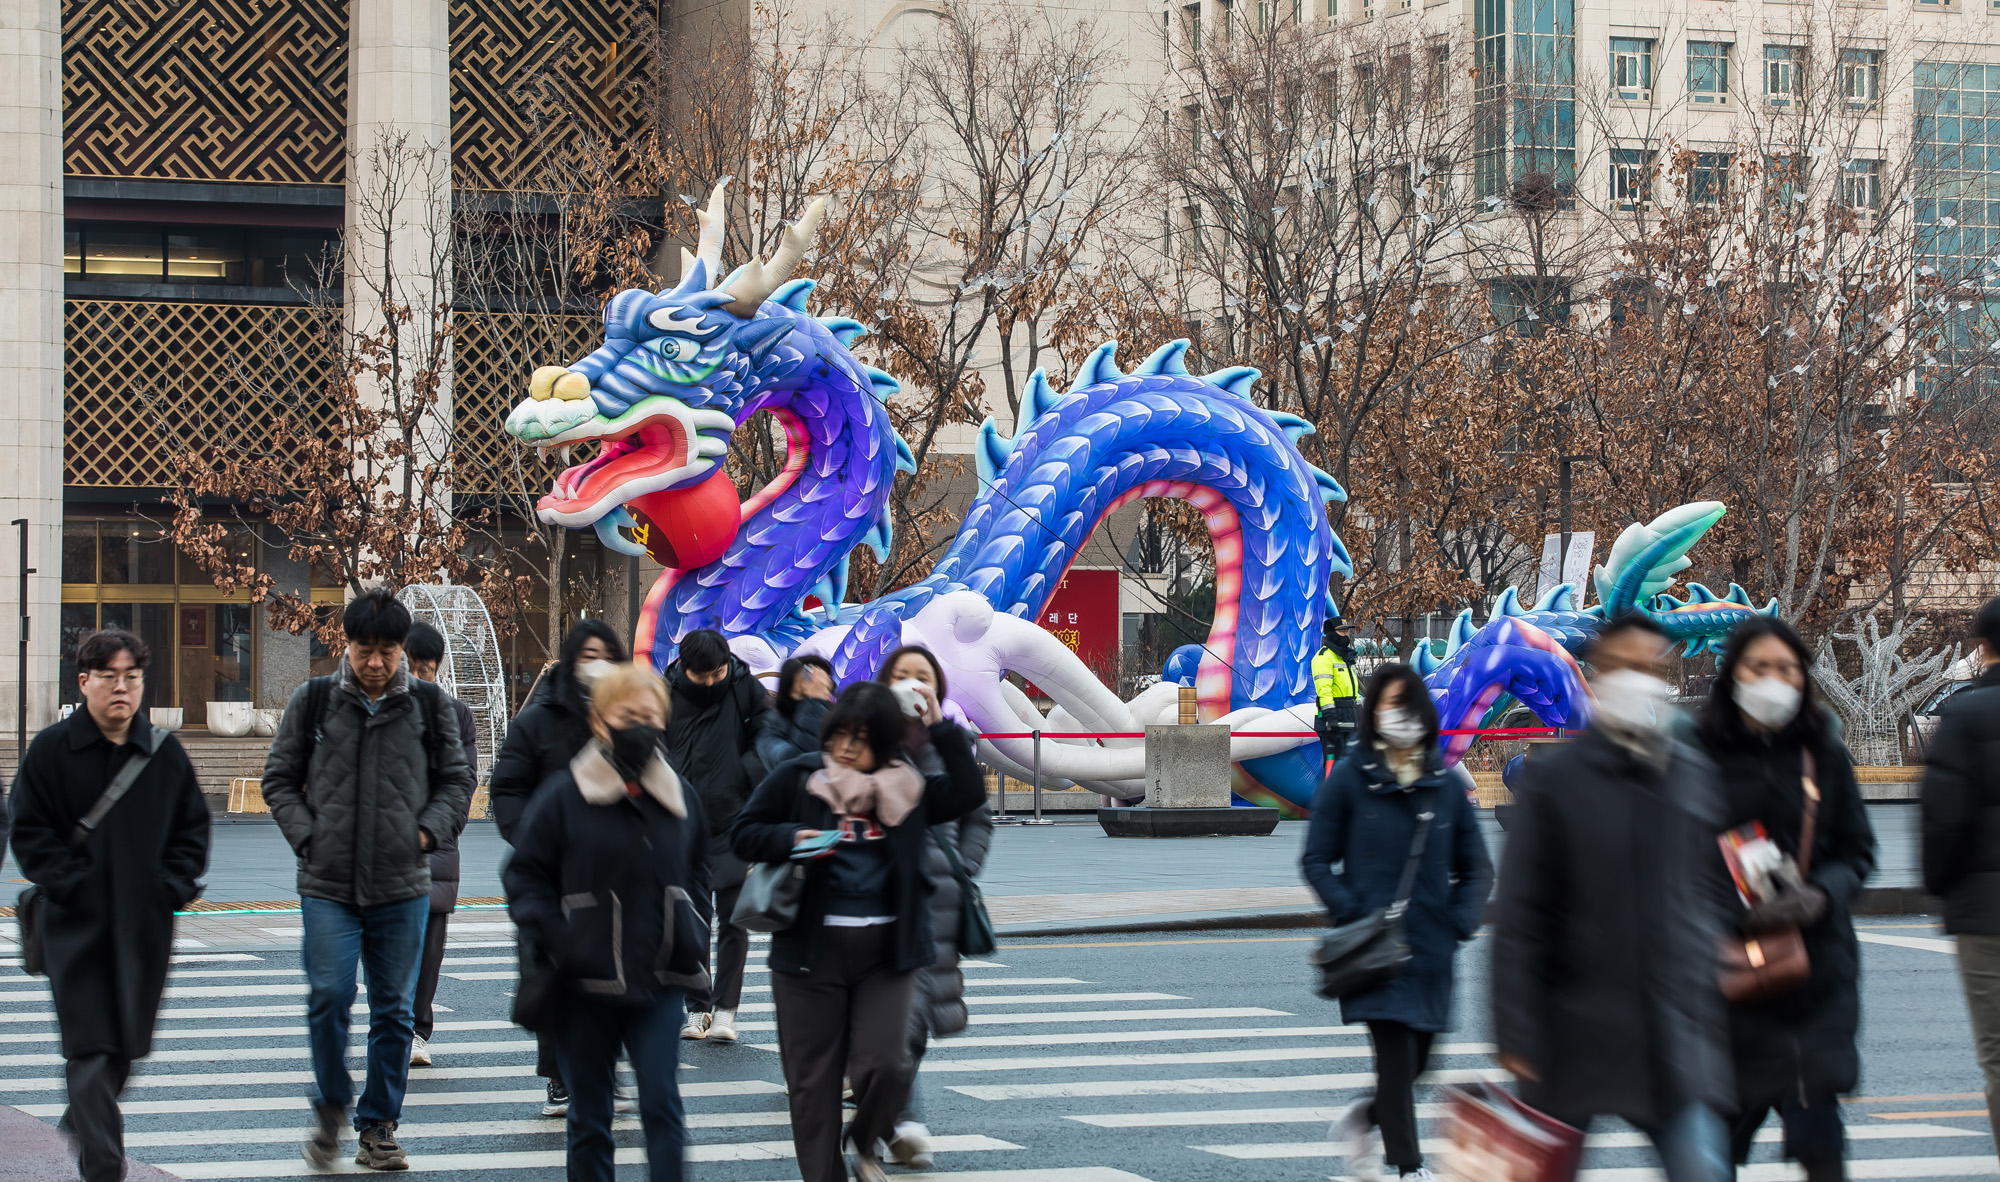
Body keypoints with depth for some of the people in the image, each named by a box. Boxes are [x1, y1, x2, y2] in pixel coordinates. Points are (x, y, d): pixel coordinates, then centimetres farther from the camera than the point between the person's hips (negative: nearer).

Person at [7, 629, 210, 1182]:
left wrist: (174, 884, -1)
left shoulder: (165, 752, 6)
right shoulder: (51, 749, -2)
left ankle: (82, 1118, 37)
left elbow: (193, 827, 13)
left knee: (126, 1040, 12)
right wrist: (70, 883, -12)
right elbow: (28, 830, -1)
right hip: (76, 923, -3)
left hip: (146, 923, 3)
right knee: (90, 1045, -10)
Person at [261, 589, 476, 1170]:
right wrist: (306, 837, -4)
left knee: (394, 1010, 5)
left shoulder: (430, 705, 4)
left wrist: (427, 829, -2)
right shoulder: (312, 702, 1)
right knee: (328, 998, -9)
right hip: (327, 883, -1)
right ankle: (331, 1105, 14)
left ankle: (378, 1126, 16)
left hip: (403, 887, 1)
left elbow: (457, 780, 12)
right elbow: (279, 779, 8)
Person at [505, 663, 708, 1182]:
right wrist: (551, 936, -13)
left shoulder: (681, 799, 8)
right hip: (586, 984, -2)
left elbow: (696, 875, 22)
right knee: (589, 1116, 8)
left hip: (659, 983, 2)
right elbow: (524, 875, 0)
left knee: (662, 1106, -7)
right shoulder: (564, 797, -4)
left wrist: (691, 936, 8)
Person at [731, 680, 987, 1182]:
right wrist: (791, 839, -15)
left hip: (885, 952, 1)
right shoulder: (796, 779, 1)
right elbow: (743, 834, 3)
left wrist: (942, 728, -4)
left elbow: (969, 793, -1)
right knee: (813, 1079, 2)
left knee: (884, 1065, -10)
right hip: (811, 950, -1)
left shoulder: (905, 788, 7)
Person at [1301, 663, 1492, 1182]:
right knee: (1396, 1055, -10)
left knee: (1417, 1061, 9)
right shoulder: (1349, 779, -1)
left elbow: (1477, 868, 15)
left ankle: (1360, 1121, 36)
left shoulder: (1446, 785, 8)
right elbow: (1316, 861, 1)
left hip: (1431, 946, 4)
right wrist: (1352, 915, -12)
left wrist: (1460, 922, -1)